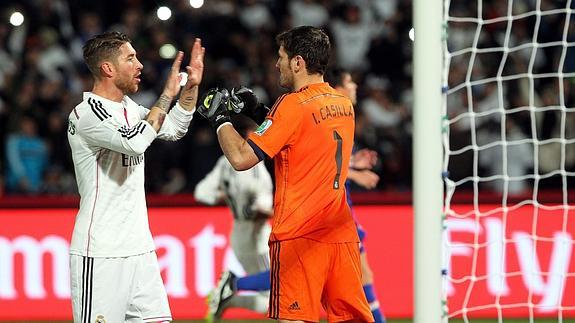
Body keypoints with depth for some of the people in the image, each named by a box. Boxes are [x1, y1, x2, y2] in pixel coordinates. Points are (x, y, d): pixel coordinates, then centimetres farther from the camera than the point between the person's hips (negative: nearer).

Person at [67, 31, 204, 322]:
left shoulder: (127, 106, 13)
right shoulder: (86, 114, -14)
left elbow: (173, 129, 25)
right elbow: (135, 142, -28)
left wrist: (191, 85, 11)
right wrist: (167, 95, -18)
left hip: (138, 246, 9)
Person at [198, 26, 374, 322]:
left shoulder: (293, 105, -12)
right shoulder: (344, 104, 11)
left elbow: (241, 158, -14)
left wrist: (220, 119, 1)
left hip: (300, 236, -7)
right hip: (341, 232, 7)